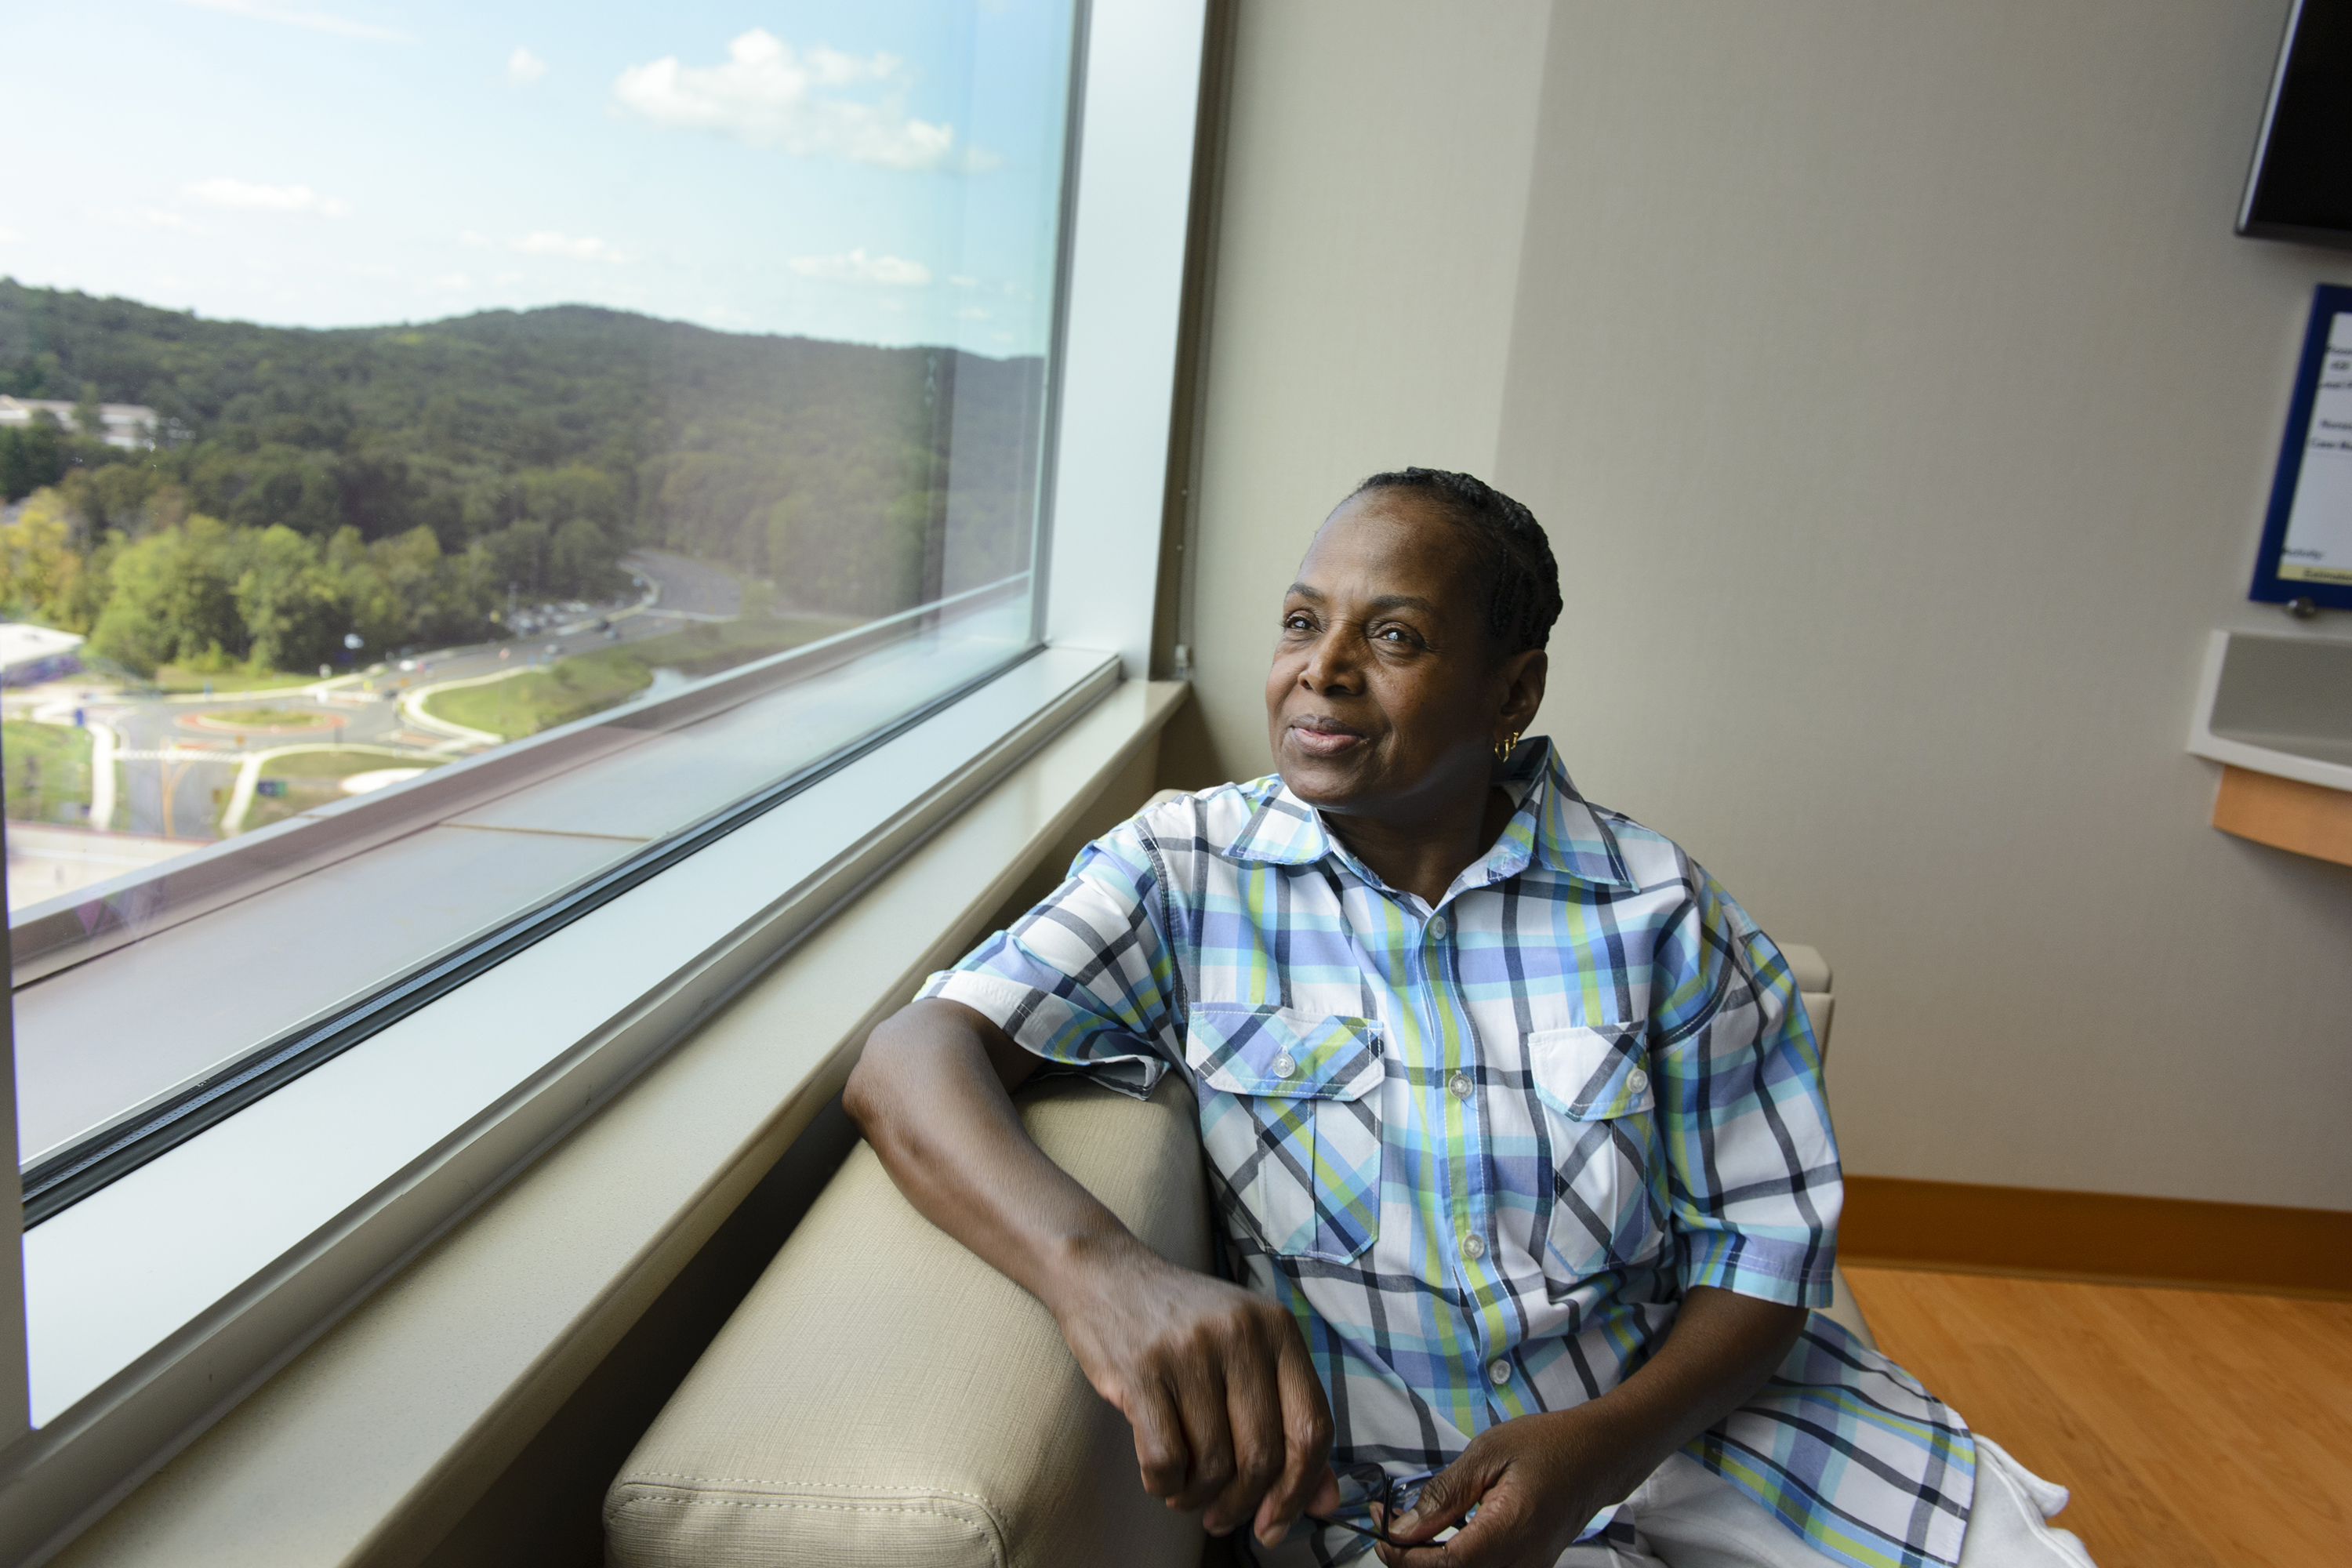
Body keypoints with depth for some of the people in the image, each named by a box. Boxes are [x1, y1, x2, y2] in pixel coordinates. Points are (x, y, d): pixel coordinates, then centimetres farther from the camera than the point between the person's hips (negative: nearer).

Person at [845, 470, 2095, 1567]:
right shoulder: (1185, 874, -5)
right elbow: (913, 1061, -16)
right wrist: (1097, 1266, -36)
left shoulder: (1657, 911, -2)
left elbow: (1765, 1236, 1)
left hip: (1676, 1409, 2)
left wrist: (1605, 1445, -17)